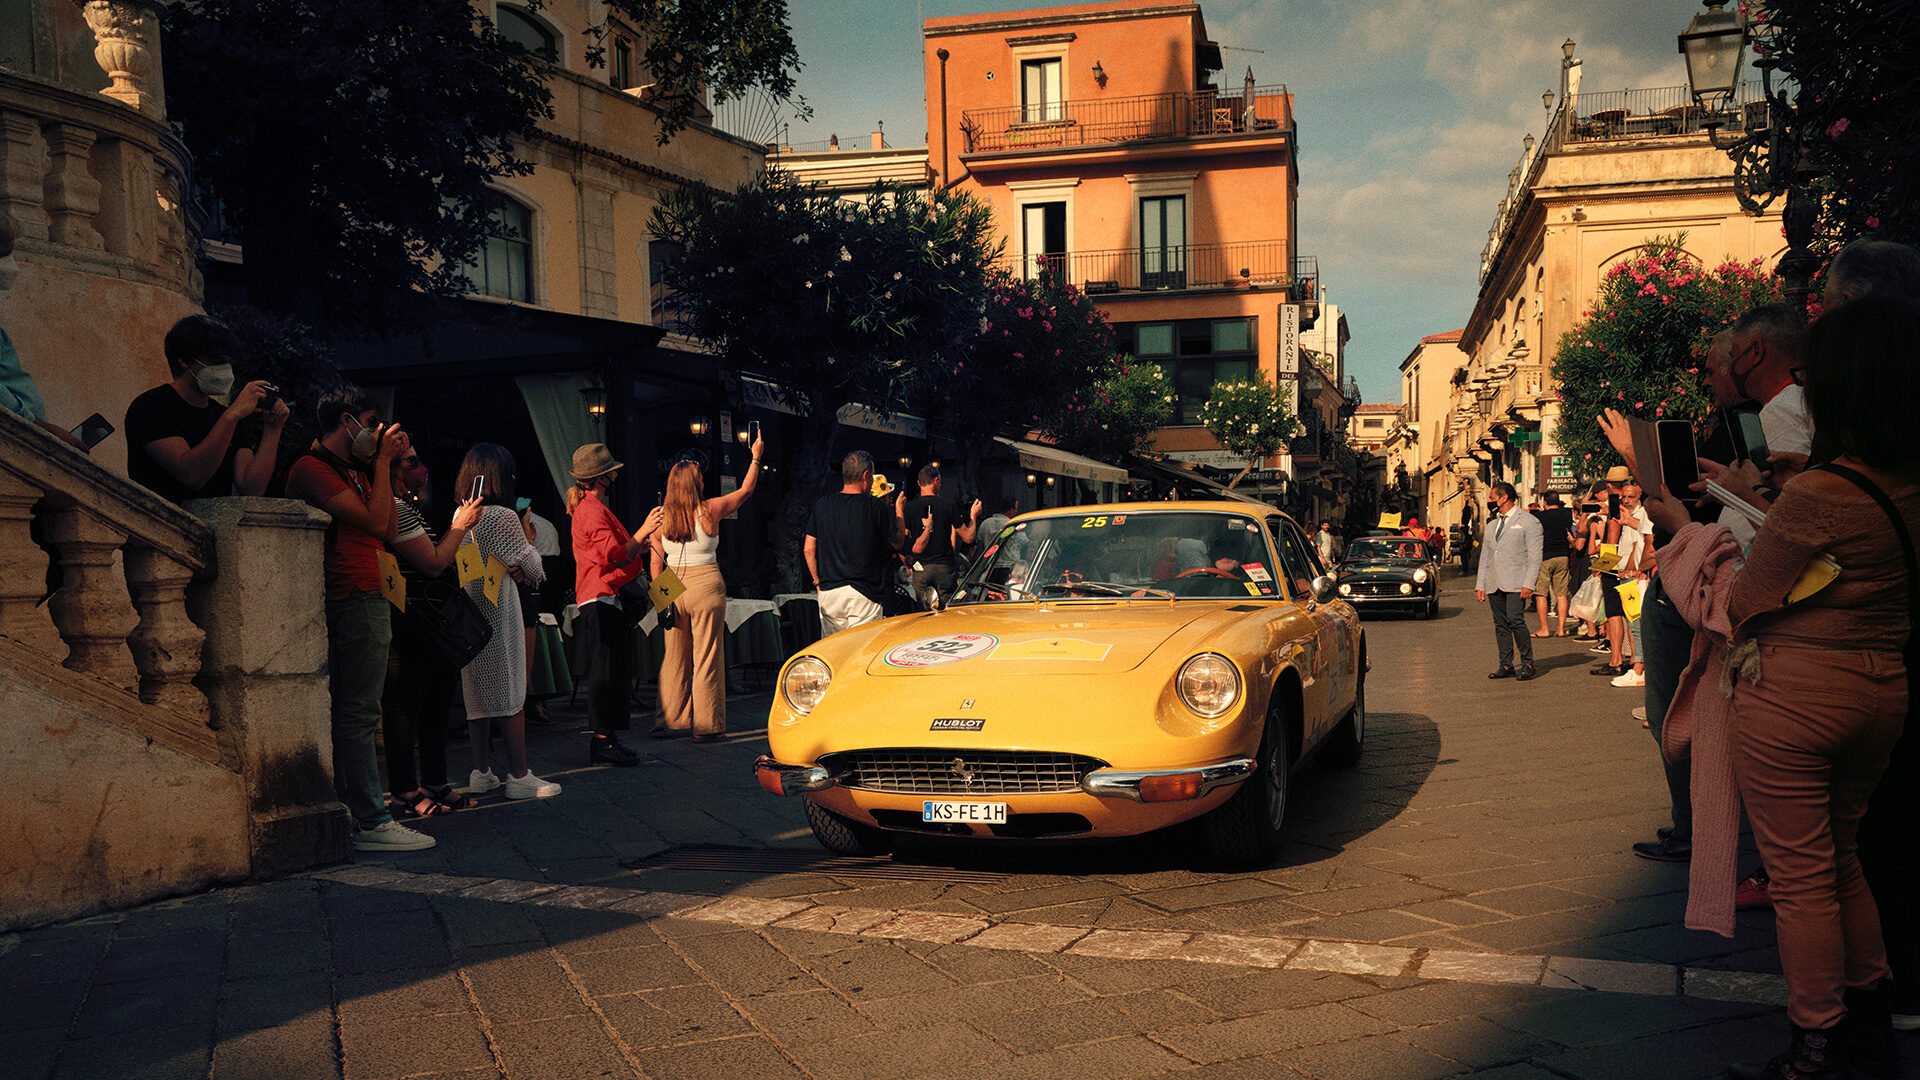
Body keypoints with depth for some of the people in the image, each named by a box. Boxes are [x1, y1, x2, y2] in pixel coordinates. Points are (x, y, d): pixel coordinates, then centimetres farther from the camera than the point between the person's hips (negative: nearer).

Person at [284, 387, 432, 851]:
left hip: (371, 601, 10)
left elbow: (388, 531, 16)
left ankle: (347, 811, 15)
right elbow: (375, 521, -15)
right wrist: (383, 461, -6)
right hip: (349, 601, -10)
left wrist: (385, 465, 15)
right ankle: (371, 822, -8)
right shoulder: (313, 469, -8)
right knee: (357, 713, -9)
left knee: (355, 712, 10)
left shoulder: (356, 471, 22)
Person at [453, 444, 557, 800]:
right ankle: (519, 776, 1)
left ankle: (481, 771, 17)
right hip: (499, 612, -7)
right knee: (511, 695, -2)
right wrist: (528, 537, 11)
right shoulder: (503, 517, -14)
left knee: (477, 692, 13)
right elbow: (533, 569, -8)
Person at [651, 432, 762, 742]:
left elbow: (656, 561, 5)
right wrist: (755, 458, 20)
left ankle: (672, 719, 20)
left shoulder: (662, 517, 3)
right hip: (705, 585, -4)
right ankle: (706, 726, 6)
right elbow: (745, 491, 8)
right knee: (707, 658, 2)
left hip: (673, 589, 4)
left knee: (674, 657, 12)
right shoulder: (710, 510, -6)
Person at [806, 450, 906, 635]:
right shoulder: (874, 507, -7)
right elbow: (897, 542, 6)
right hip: (863, 594, -4)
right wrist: (899, 509, 20)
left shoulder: (821, 505, 5)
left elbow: (808, 549, 8)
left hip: (828, 592, 4)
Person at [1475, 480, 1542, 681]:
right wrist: (1480, 585, 14)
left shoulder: (1528, 522, 0)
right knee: (1501, 625, 5)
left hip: (1515, 582, -6)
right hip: (1494, 585, 6)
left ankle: (1528, 664, -5)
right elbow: (1485, 556, 21)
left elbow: (1535, 557, -6)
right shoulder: (1492, 523, 20)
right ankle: (1506, 666, 10)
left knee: (1515, 620, -16)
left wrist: (1528, 584, -15)